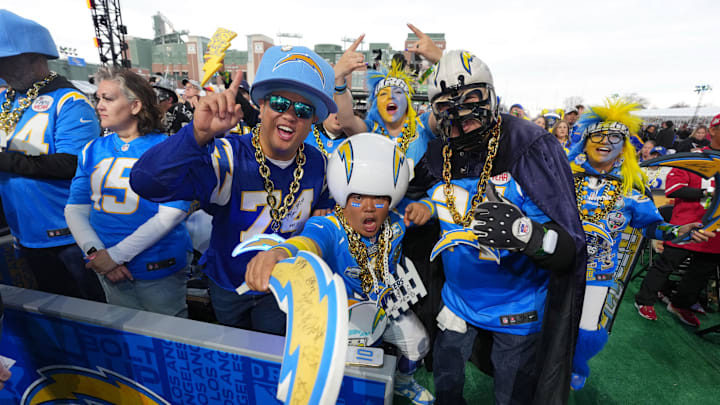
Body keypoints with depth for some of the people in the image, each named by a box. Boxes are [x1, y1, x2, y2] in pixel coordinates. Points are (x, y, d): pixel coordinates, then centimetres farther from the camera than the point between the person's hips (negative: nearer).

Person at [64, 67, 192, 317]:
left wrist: (117, 254, -17)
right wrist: (94, 252, -12)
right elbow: (75, 209, 4)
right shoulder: (93, 150, 6)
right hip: (109, 271, 5)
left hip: (159, 269, -5)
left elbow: (172, 213, -18)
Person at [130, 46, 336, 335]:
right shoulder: (228, 158, -28)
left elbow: (322, 214, 4)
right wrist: (200, 134, -56)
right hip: (227, 284, 0)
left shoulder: (317, 164, -14)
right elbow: (147, 183, -42)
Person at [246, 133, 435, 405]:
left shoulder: (395, 222, -13)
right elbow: (310, 242, -53)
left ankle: (402, 382, 40)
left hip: (390, 305, 5)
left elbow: (428, 197, 3)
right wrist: (277, 253, -77)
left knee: (418, 344, 4)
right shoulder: (331, 228, -30)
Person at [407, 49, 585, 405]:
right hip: (458, 299, 4)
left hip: (518, 311, -3)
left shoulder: (531, 148, -23)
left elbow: (569, 248, -25)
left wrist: (525, 232, -44)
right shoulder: (437, 157, -8)